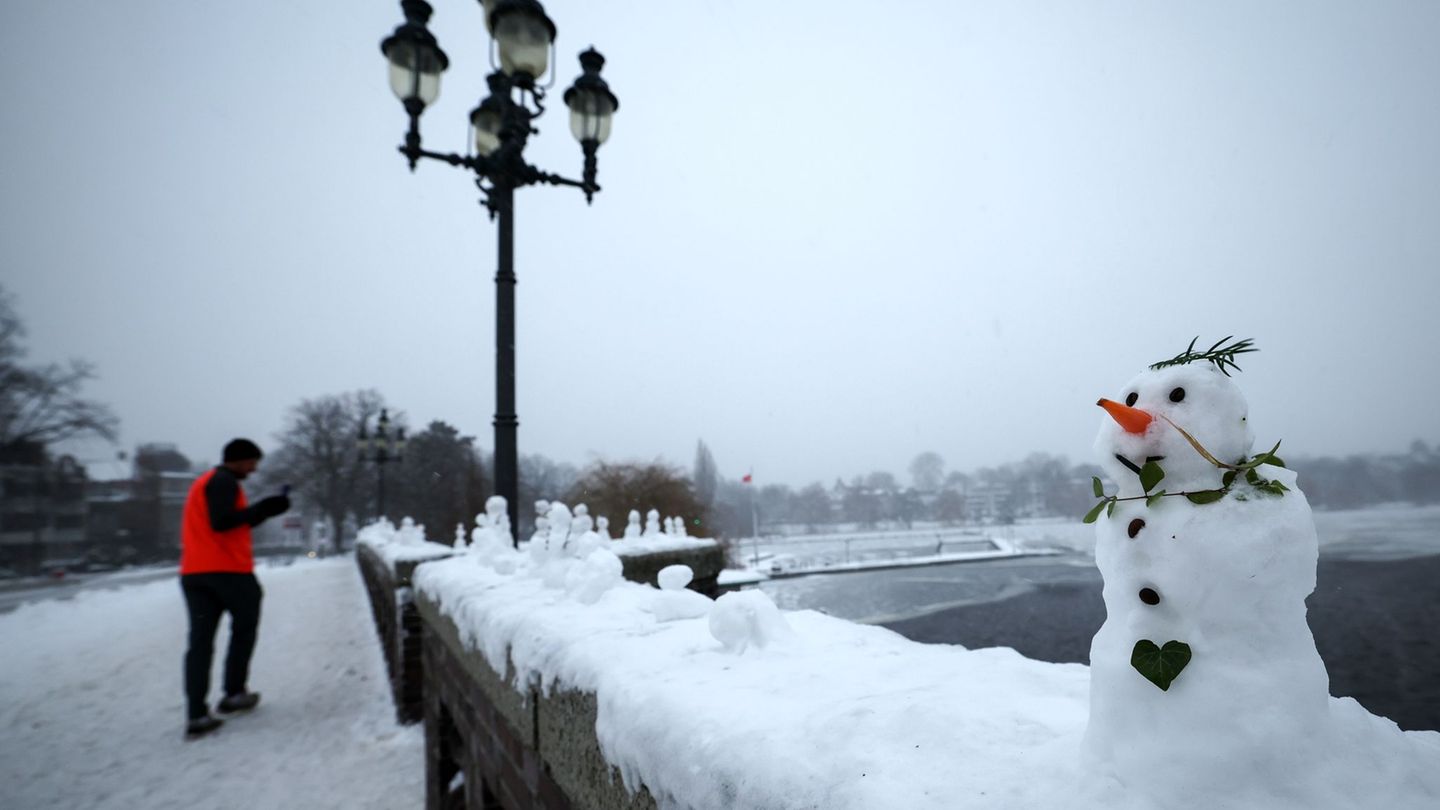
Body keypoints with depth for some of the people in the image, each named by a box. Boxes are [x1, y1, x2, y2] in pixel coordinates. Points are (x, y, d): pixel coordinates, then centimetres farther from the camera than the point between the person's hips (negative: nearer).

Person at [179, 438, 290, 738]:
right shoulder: (224, 481, -8)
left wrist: (263, 510, 14)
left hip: (193, 573, 8)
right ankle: (234, 693, 15)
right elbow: (222, 522, -21)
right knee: (244, 627, 11)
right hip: (228, 570, -8)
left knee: (200, 640, 2)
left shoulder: (204, 483, 23)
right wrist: (262, 510, -16)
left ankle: (196, 714, -2)